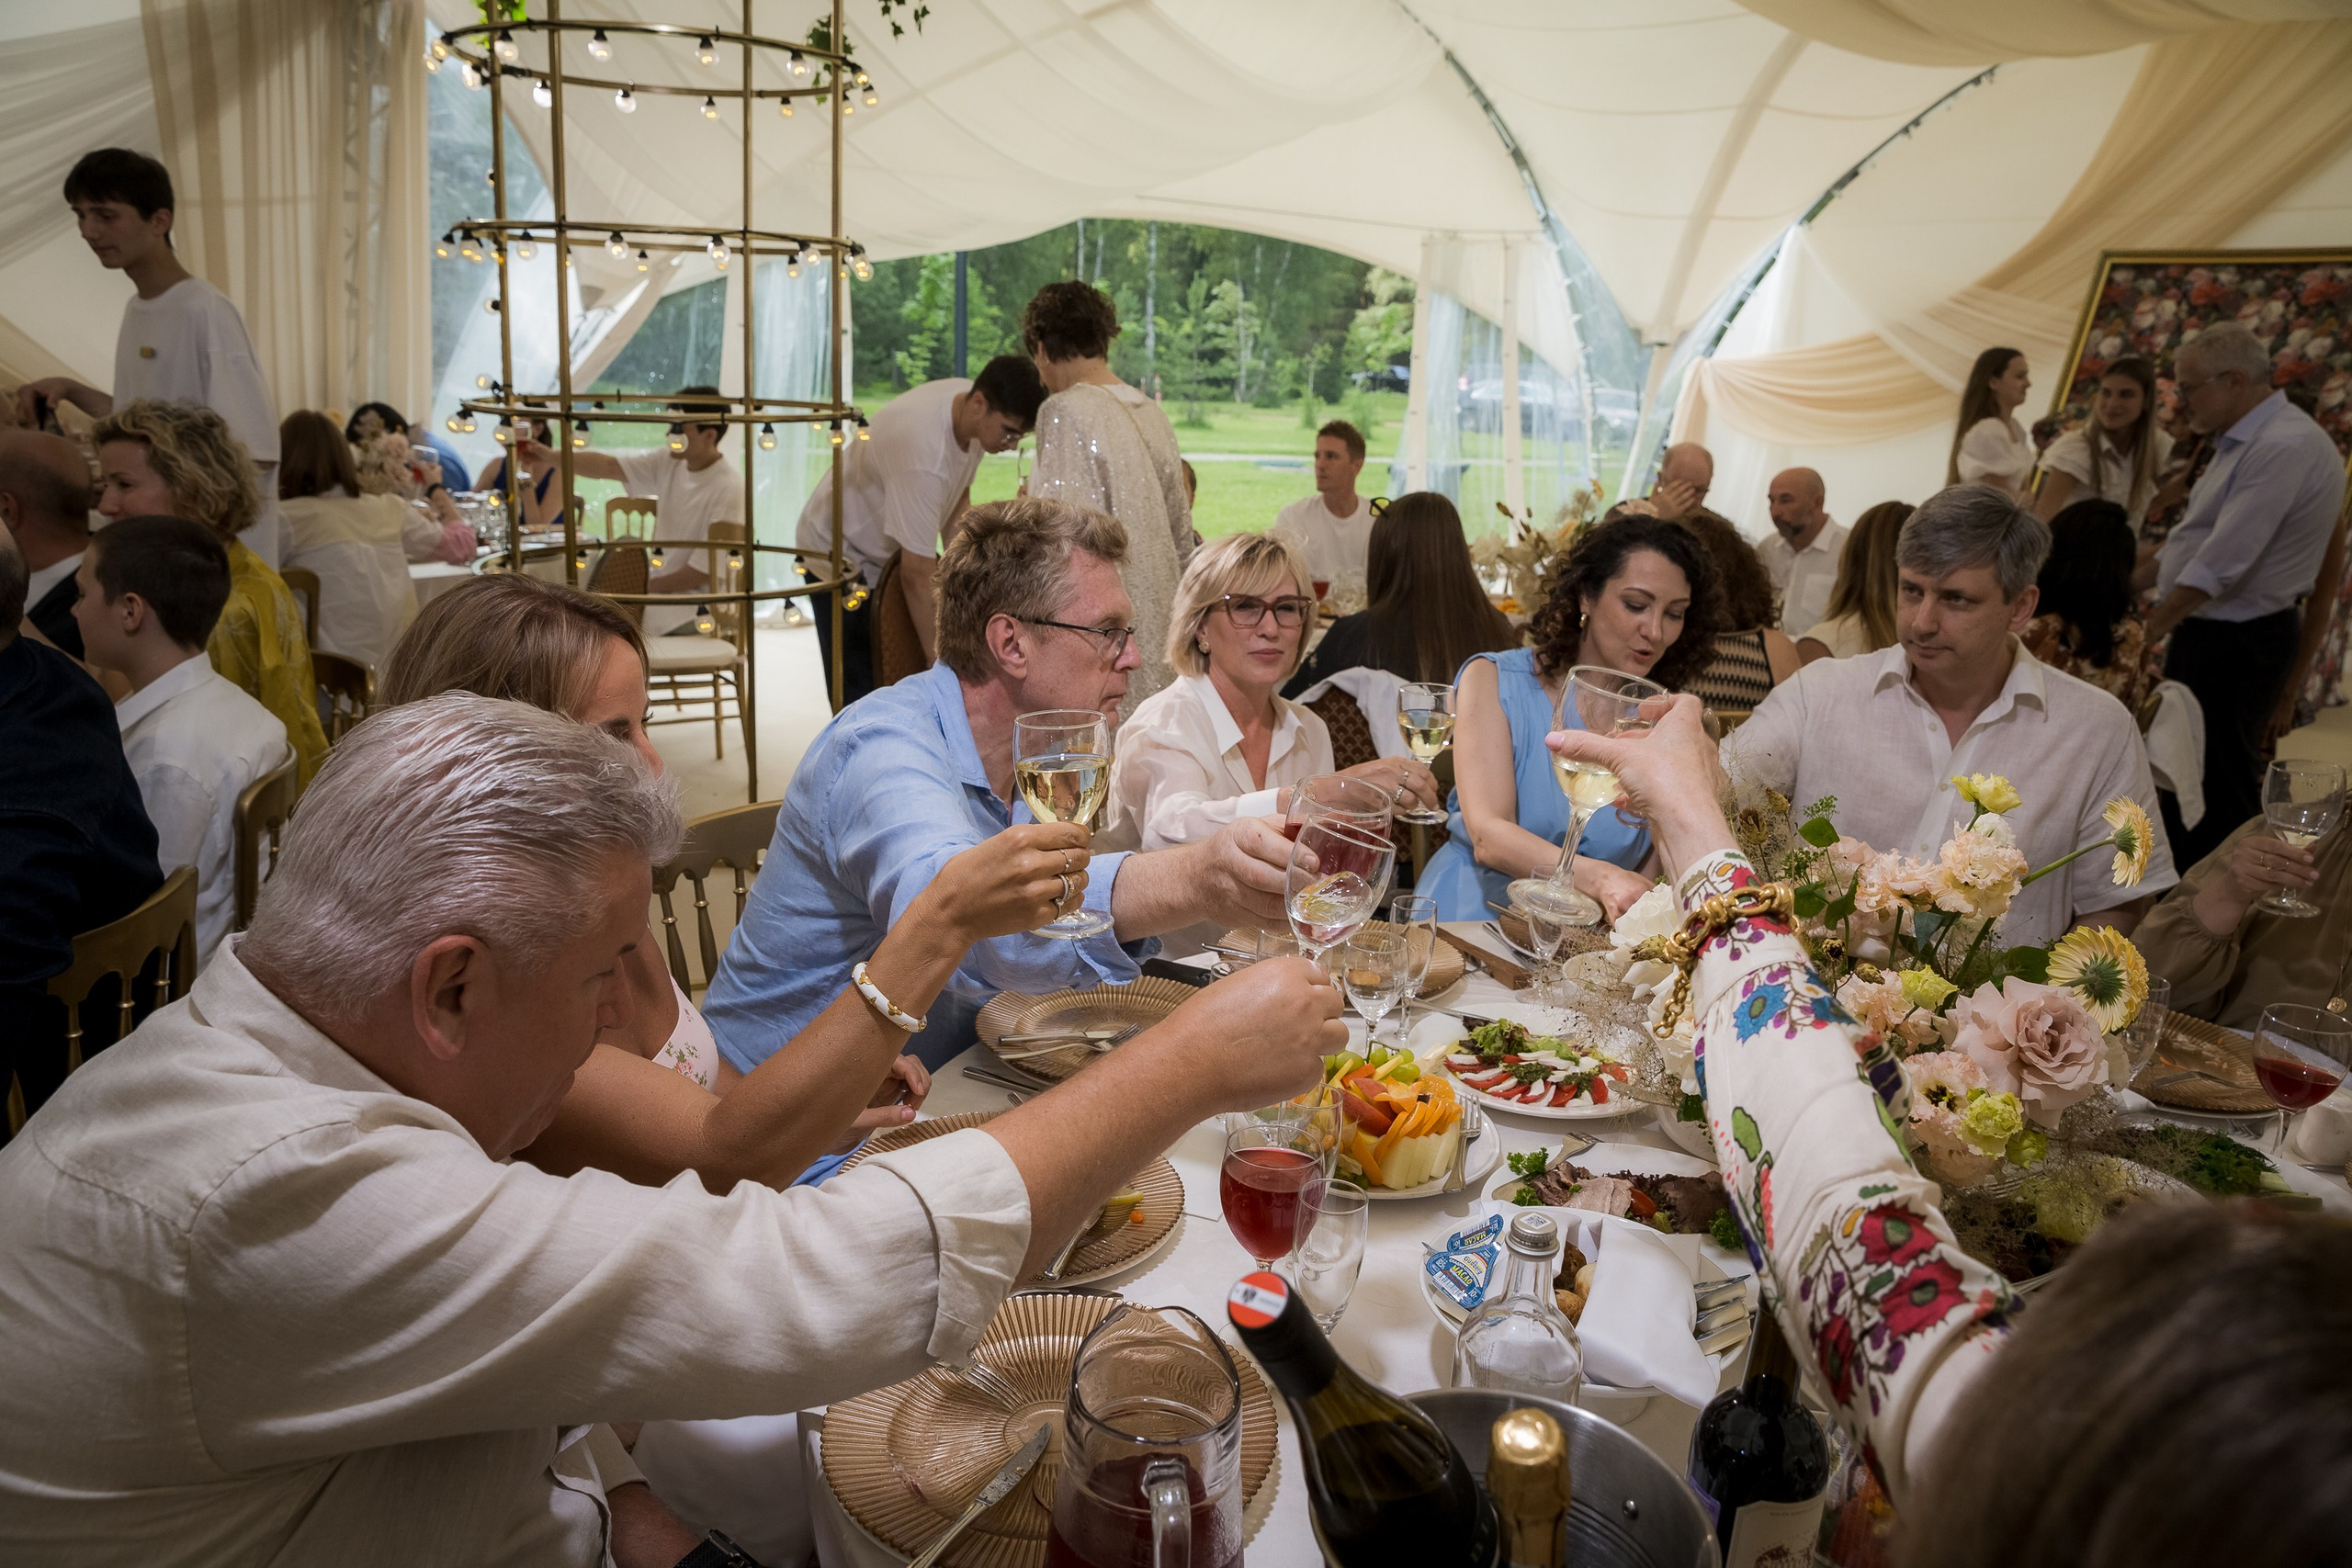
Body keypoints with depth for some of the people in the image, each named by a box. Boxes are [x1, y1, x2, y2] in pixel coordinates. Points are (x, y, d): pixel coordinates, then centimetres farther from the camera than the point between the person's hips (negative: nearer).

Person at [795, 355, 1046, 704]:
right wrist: (940, 663, -29)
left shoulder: (974, 411, -13)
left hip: (893, 546, 8)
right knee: (862, 692, -8)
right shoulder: (923, 452, -39)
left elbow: (959, 498, 5)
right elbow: (918, 576, -35)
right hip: (840, 554, -8)